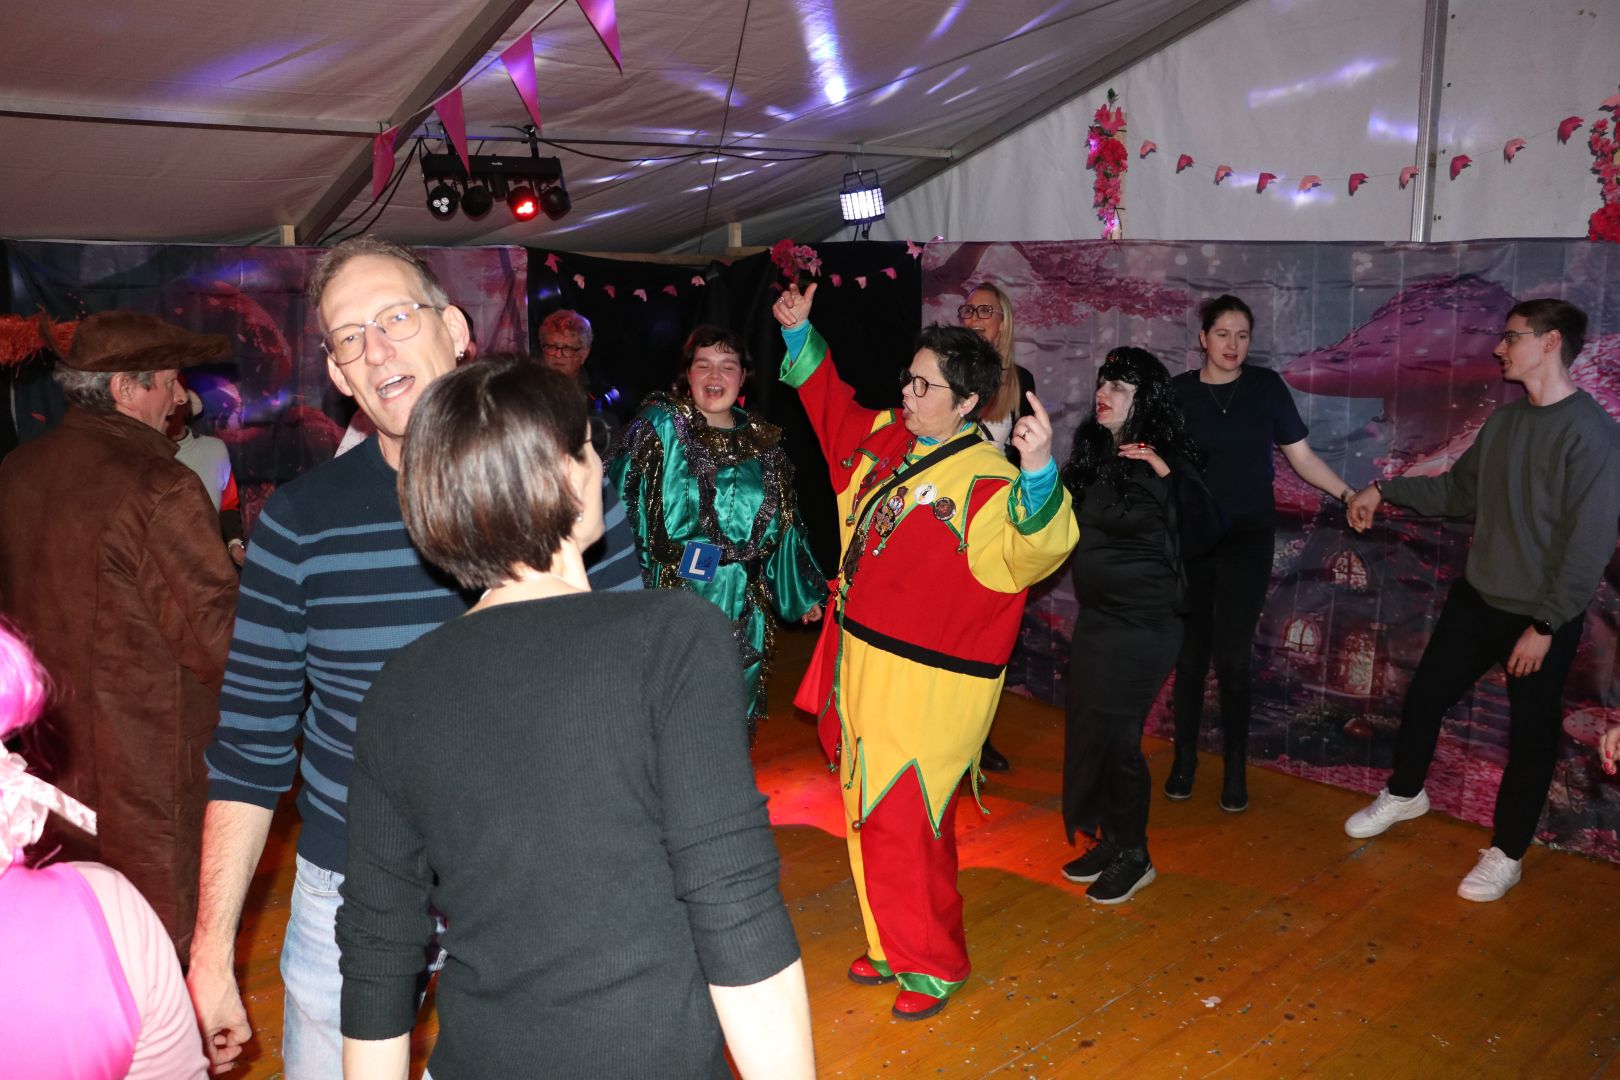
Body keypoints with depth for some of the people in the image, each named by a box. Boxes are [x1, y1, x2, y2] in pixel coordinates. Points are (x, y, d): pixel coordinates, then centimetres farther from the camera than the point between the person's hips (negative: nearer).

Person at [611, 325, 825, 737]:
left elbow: (782, 526, 16)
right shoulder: (661, 426, -2)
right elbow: (624, 497, -10)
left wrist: (802, 594, 19)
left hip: (743, 609, 4)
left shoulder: (763, 442, 10)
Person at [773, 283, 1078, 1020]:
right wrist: (800, 333, 20)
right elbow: (829, 404, 23)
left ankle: (935, 965, 23)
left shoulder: (987, 482, -20)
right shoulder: (884, 441, 5)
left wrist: (1039, 473, -52)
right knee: (870, 821, 20)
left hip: (925, 690, -9)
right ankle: (893, 946, 40)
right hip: (862, 671, 9)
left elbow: (1031, 553, -36)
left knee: (905, 830, 0)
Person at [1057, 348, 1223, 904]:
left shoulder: (1166, 460, -14)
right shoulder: (1094, 455, 5)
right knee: (1087, 731, 12)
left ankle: (1133, 857, 19)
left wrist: (1169, 473, -31)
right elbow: (1069, 526, 16)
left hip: (1142, 625, -7)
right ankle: (1110, 842, 30)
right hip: (1095, 618, 7)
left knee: (1112, 735, -1)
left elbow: (1204, 533, -23)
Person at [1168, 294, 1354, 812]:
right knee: (1190, 652, 7)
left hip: (1248, 538, -1)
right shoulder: (1179, 392, -1)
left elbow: (1300, 456, 1)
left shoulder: (1265, 386, 0)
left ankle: (1235, 768, 13)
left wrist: (1348, 493, -9)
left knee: (1233, 655, -2)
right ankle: (1185, 759, 21)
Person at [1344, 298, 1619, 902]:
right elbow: (1458, 490, 16)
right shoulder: (1504, 421, 4)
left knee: (1531, 737, 7)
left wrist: (1546, 626, -18)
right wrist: (1384, 490, 7)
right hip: (1476, 600, 6)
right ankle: (1405, 794, 38)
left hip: (1542, 618, -6)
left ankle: (1506, 854, 24)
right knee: (1423, 697, 14)